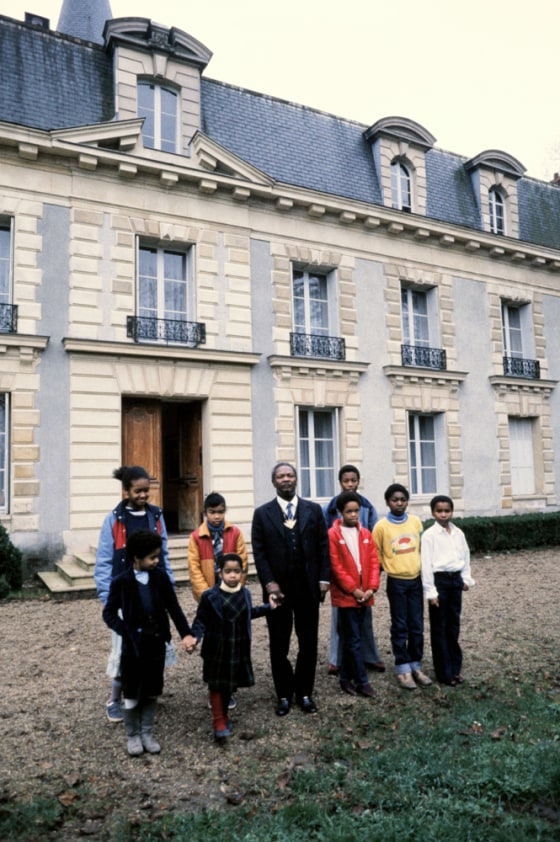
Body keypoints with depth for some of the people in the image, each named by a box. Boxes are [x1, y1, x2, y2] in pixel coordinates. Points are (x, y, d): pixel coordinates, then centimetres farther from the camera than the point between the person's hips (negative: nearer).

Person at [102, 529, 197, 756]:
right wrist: (125, 632, -16)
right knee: (132, 695, 10)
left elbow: (173, 607, 0)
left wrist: (186, 633, -8)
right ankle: (132, 735, 30)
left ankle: (147, 733, 31)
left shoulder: (161, 576, -5)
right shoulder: (121, 582, -13)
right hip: (133, 646, -3)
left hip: (157, 644, 3)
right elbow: (109, 613, -4)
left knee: (152, 693, 14)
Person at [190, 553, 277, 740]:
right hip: (216, 649, -4)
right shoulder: (210, 596, -15)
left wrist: (268, 607, 20)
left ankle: (223, 716, 34)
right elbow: (201, 620, -10)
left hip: (238, 649, 4)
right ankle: (219, 721, 15)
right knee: (216, 685, 4)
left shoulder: (245, 593, 1)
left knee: (231, 684, 16)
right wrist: (195, 637, -26)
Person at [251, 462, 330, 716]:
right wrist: (269, 583, -11)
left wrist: (324, 579, -3)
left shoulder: (313, 510, 5)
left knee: (308, 643, 9)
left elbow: (323, 546, 4)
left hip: (308, 588, 1)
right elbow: (259, 552, -2)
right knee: (279, 646, 9)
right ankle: (284, 695, 23)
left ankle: (304, 693, 24)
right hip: (277, 589, -1)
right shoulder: (262, 513, 1)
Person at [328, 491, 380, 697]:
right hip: (345, 595, -5)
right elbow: (335, 566, -10)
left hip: (364, 595, 5)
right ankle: (361, 682, 6)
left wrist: (372, 588, -5)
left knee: (350, 639, 13)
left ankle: (346, 678, 24)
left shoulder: (365, 534, 9)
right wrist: (353, 589, -12)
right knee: (354, 640, -2)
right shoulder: (333, 534, -7)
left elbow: (373, 561, 7)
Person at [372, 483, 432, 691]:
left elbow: (421, 548, 13)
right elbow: (376, 554, 0)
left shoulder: (416, 521, 1)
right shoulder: (381, 526, -10)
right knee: (400, 627, 4)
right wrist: (391, 567, 4)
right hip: (396, 582, -3)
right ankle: (403, 670, 14)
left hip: (416, 580, 4)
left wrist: (416, 565, 11)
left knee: (417, 626, 9)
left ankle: (416, 667, 22)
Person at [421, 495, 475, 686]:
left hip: (456, 579, 5)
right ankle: (444, 672, 13)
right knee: (439, 627, 4)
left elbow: (465, 556, 14)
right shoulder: (429, 535, -9)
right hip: (439, 579, -5)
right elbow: (426, 564, -11)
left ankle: (455, 668, 24)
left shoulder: (458, 533, 6)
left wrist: (466, 578, 7)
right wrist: (430, 591, -12)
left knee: (454, 625, 13)